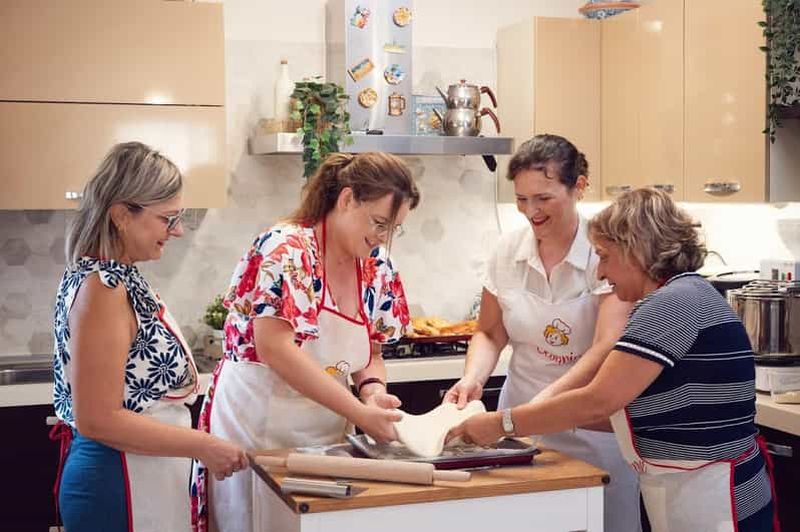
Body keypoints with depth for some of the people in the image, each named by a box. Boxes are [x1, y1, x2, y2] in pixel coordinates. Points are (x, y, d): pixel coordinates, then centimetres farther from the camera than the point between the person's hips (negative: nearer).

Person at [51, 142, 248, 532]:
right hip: (120, 486, -9)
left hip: (139, 479, 9)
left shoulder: (117, 278, 7)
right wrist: (204, 447, -18)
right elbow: (98, 419, -23)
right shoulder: (101, 287, -20)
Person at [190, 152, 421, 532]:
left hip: (325, 437, 6)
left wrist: (373, 389, -13)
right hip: (255, 433, -6)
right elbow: (274, 348, -26)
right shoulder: (286, 249, -17)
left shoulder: (377, 268, 2)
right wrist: (360, 413, -27)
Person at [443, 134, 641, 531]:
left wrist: (544, 401, -33)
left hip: (594, 427, -3)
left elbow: (607, 349, -21)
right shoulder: (508, 251, -1)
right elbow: (490, 334, 8)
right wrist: (473, 379, -11)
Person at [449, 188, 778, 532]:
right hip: (689, 495, 9)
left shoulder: (675, 301, -18)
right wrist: (551, 419, 7)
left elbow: (599, 401, -22)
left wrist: (501, 424, -14)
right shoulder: (684, 298, 13)